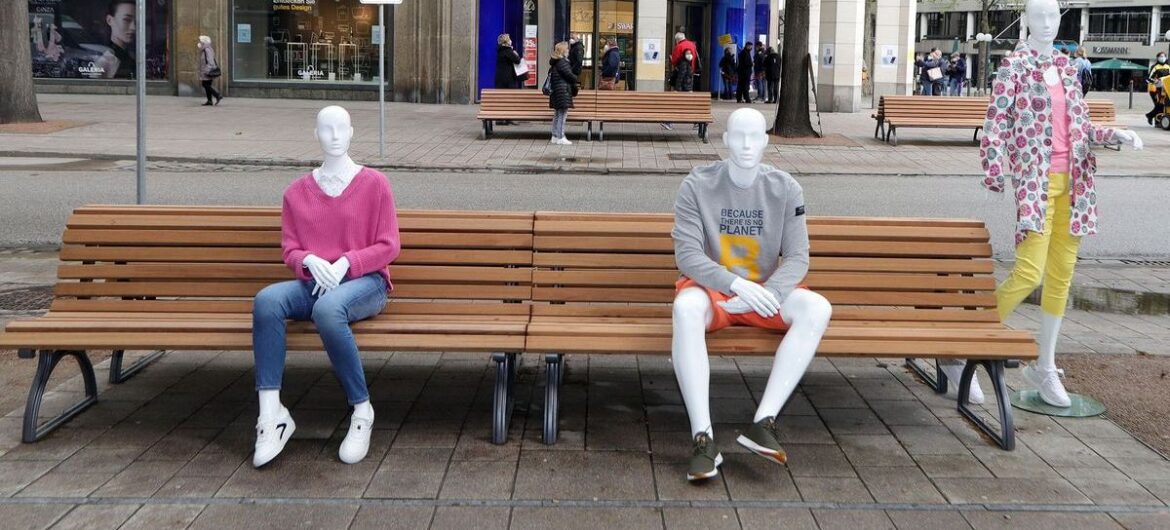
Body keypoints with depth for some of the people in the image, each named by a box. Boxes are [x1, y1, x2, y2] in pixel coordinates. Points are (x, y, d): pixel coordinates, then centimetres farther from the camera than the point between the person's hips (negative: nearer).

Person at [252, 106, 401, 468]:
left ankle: (362, 411, -24)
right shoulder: (297, 191, 13)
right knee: (266, 299, -31)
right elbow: (289, 248, 12)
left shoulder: (374, 184, 4)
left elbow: (389, 246, 1)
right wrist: (310, 261, -12)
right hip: (313, 283, 3)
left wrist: (345, 263, -14)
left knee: (328, 308, -39)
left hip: (364, 282, -3)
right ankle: (271, 415, -32)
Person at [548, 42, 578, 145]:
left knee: (557, 114, 14)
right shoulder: (562, 62, -16)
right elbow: (569, 75, -16)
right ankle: (561, 138, -6)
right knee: (563, 114, -6)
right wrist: (575, 79, 6)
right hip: (563, 91, -10)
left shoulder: (555, 62, 14)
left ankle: (555, 137, 18)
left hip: (555, 91, 10)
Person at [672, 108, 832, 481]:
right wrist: (735, 284, -28)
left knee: (817, 308, -27)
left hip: (766, 292, 2)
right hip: (712, 289, -2)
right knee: (685, 307, -37)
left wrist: (767, 294, -25)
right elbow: (687, 254, -12)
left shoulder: (785, 189, 0)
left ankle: (764, 421, -32)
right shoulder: (698, 185, -5)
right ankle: (702, 437, -40)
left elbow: (797, 258, -4)